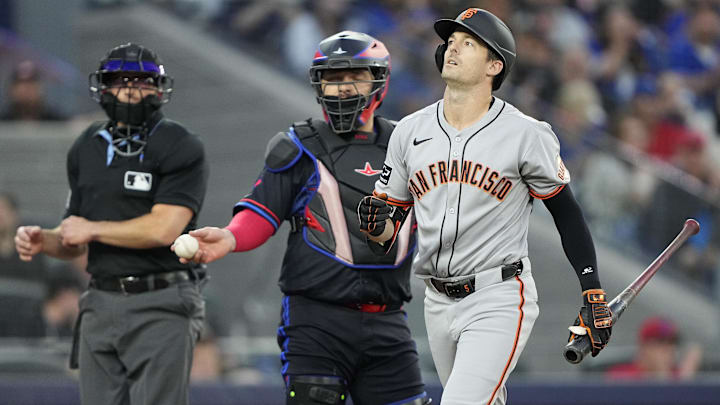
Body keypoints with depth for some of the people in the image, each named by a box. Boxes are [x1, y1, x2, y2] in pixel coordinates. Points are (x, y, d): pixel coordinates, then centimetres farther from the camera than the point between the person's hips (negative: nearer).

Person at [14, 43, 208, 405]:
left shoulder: (180, 149, -6)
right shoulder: (87, 148, 15)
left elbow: (163, 229, -18)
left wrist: (92, 229, -6)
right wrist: (43, 242, -2)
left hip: (161, 306, -6)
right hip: (101, 303, 6)